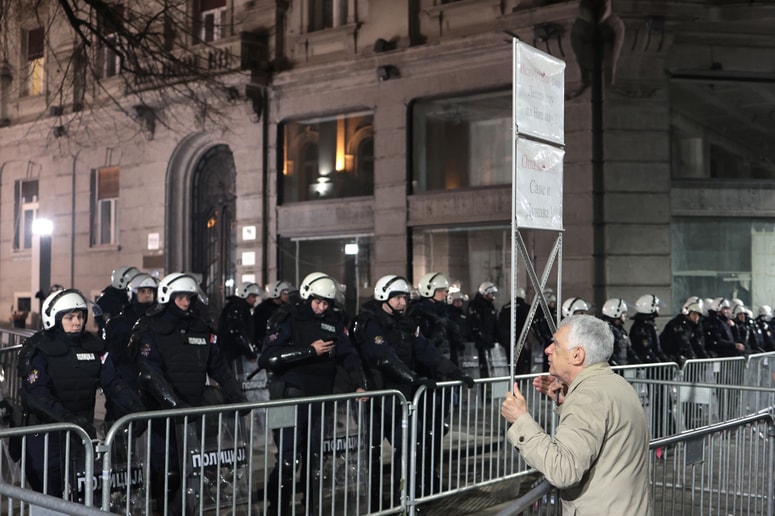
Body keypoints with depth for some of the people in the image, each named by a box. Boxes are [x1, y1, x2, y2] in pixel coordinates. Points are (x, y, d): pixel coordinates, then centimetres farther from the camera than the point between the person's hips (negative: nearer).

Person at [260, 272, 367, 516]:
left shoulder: (334, 322, 9)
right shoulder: (287, 319, -7)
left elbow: (348, 354, 4)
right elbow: (268, 357, -19)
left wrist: (359, 384, -12)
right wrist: (310, 350, -21)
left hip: (320, 400, 5)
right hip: (290, 398, -5)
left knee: (315, 459, 12)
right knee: (289, 460, -8)